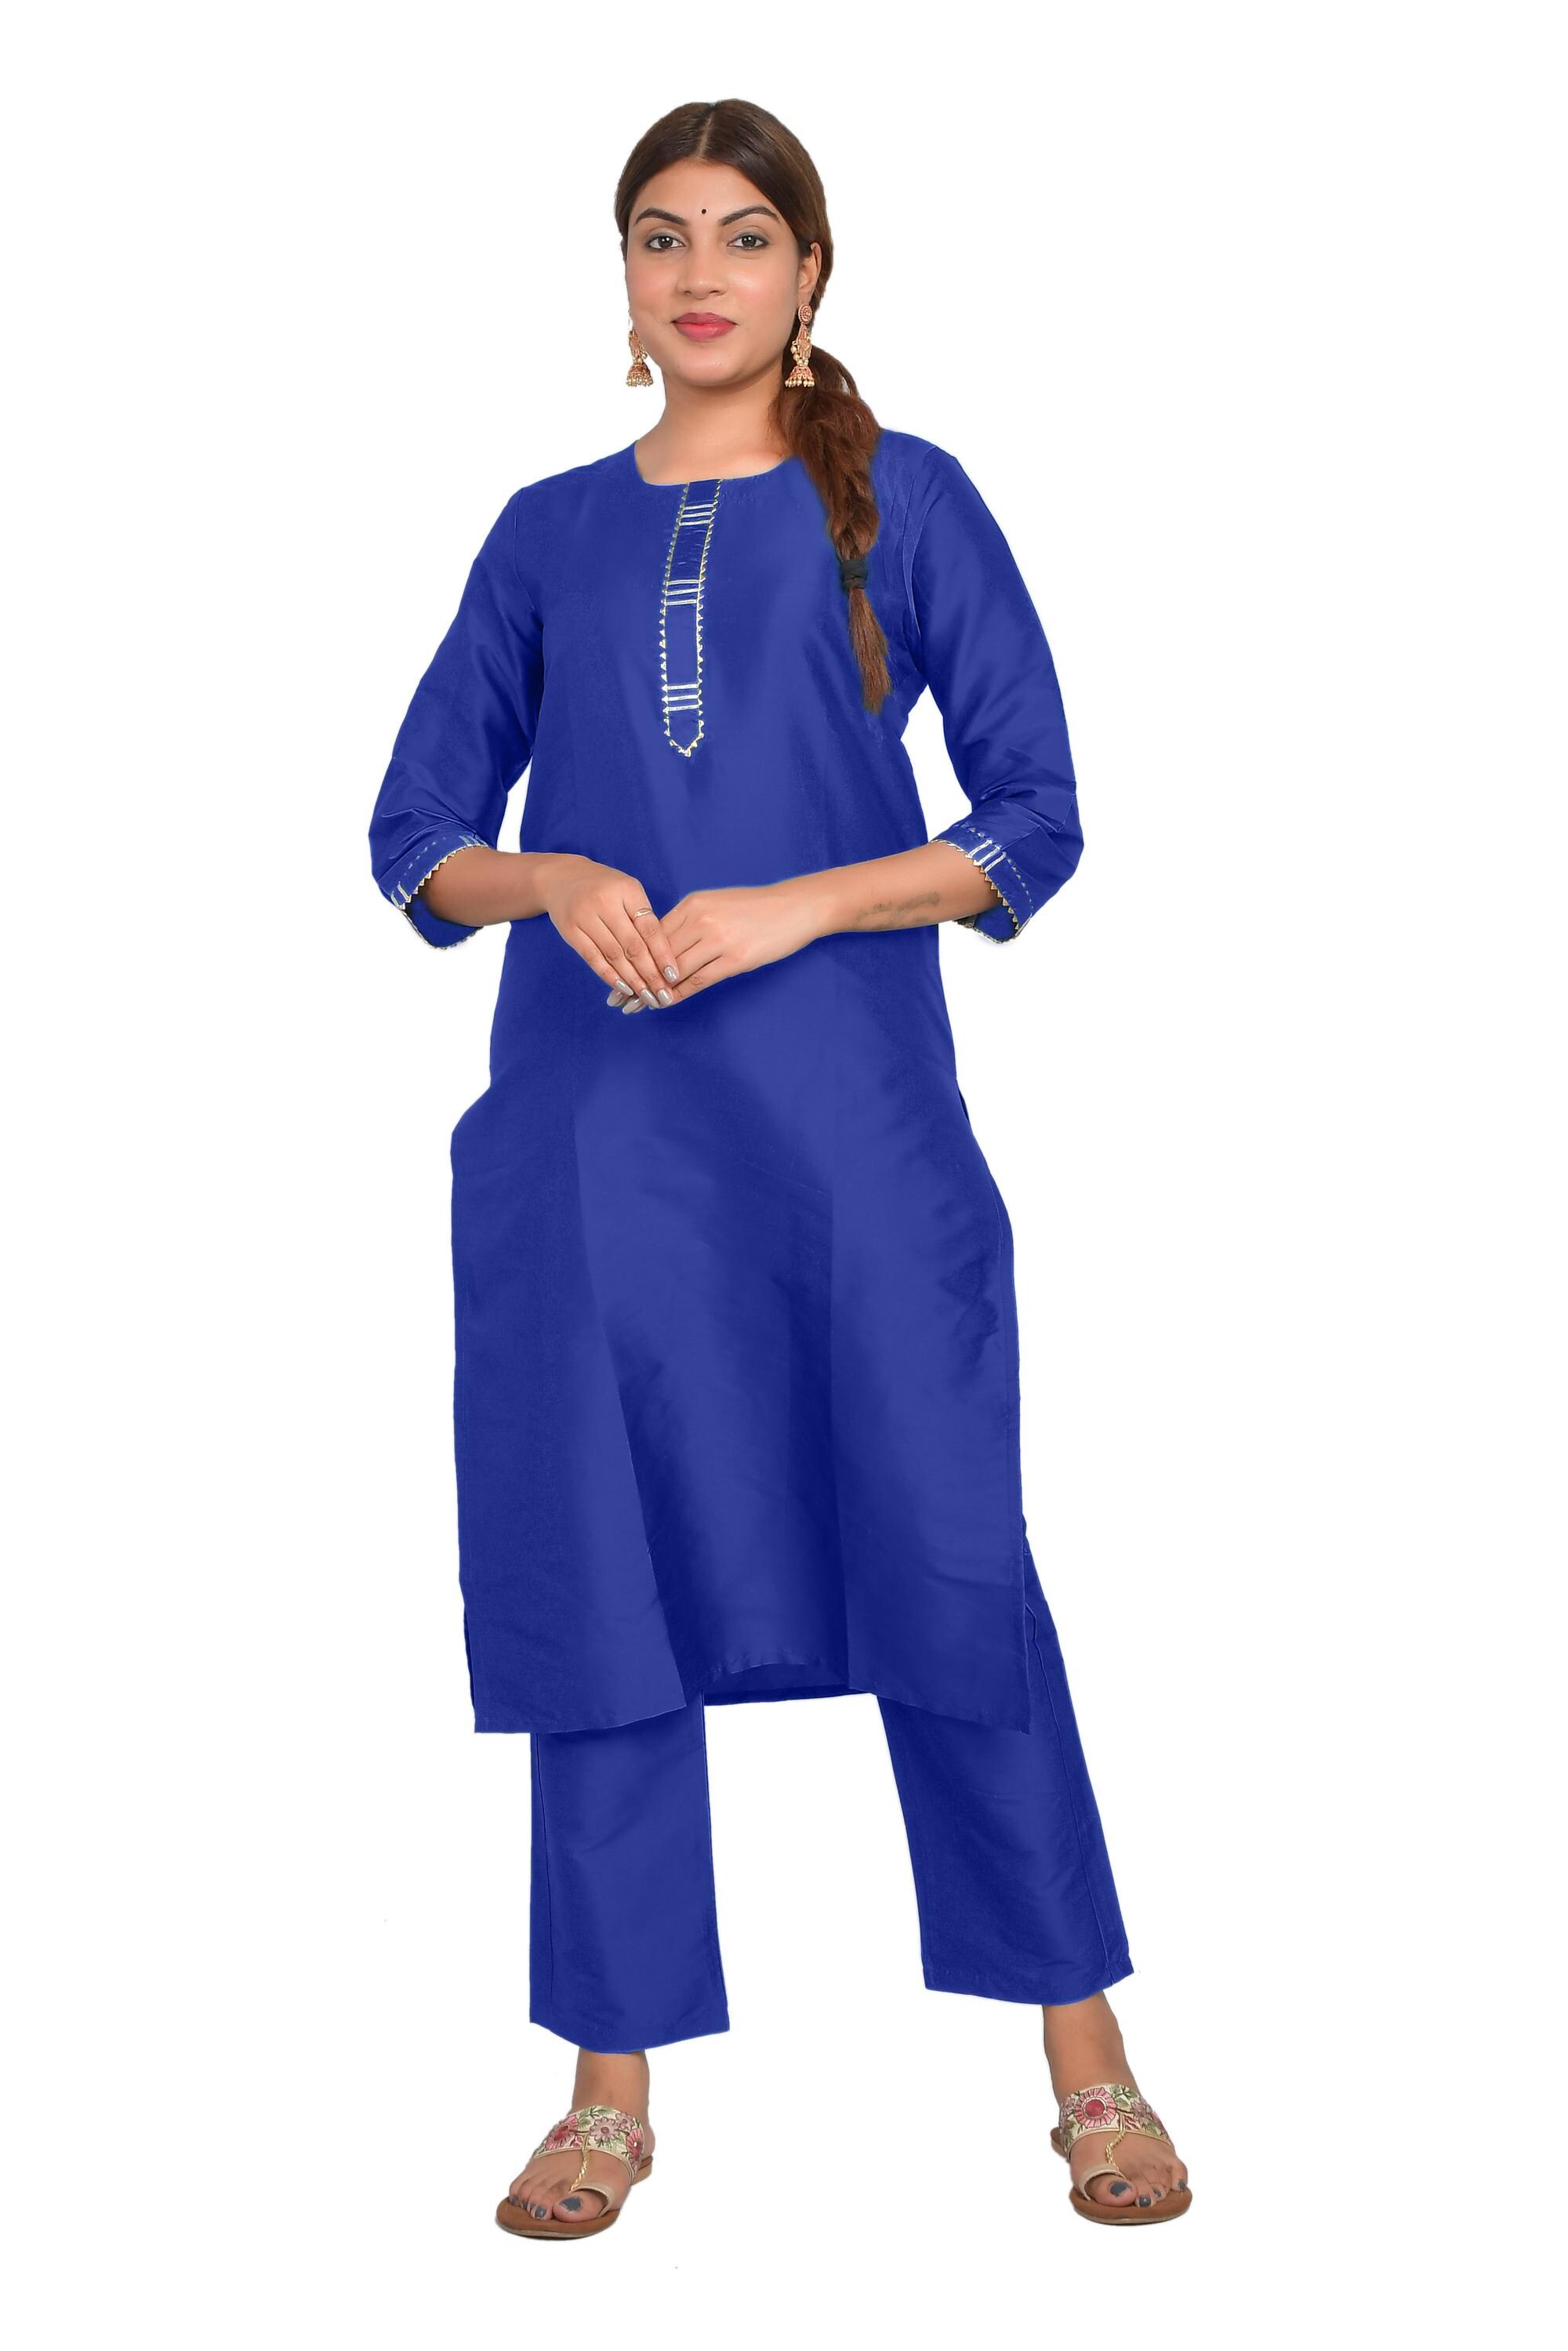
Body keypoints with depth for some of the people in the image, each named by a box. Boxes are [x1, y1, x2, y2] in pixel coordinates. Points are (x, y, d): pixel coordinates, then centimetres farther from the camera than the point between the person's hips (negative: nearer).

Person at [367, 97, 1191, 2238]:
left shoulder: (907, 504, 5)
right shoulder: (549, 535, 12)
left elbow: (1032, 822, 0)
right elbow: (418, 833, 12)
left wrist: (785, 909, -12)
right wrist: (556, 882, -9)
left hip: (851, 1115, -2)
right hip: (594, 1127, 3)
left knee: (953, 1564, -1)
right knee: (602, 1580, 4)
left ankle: (1089, 2064, 12)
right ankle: (614, 2085, 16)